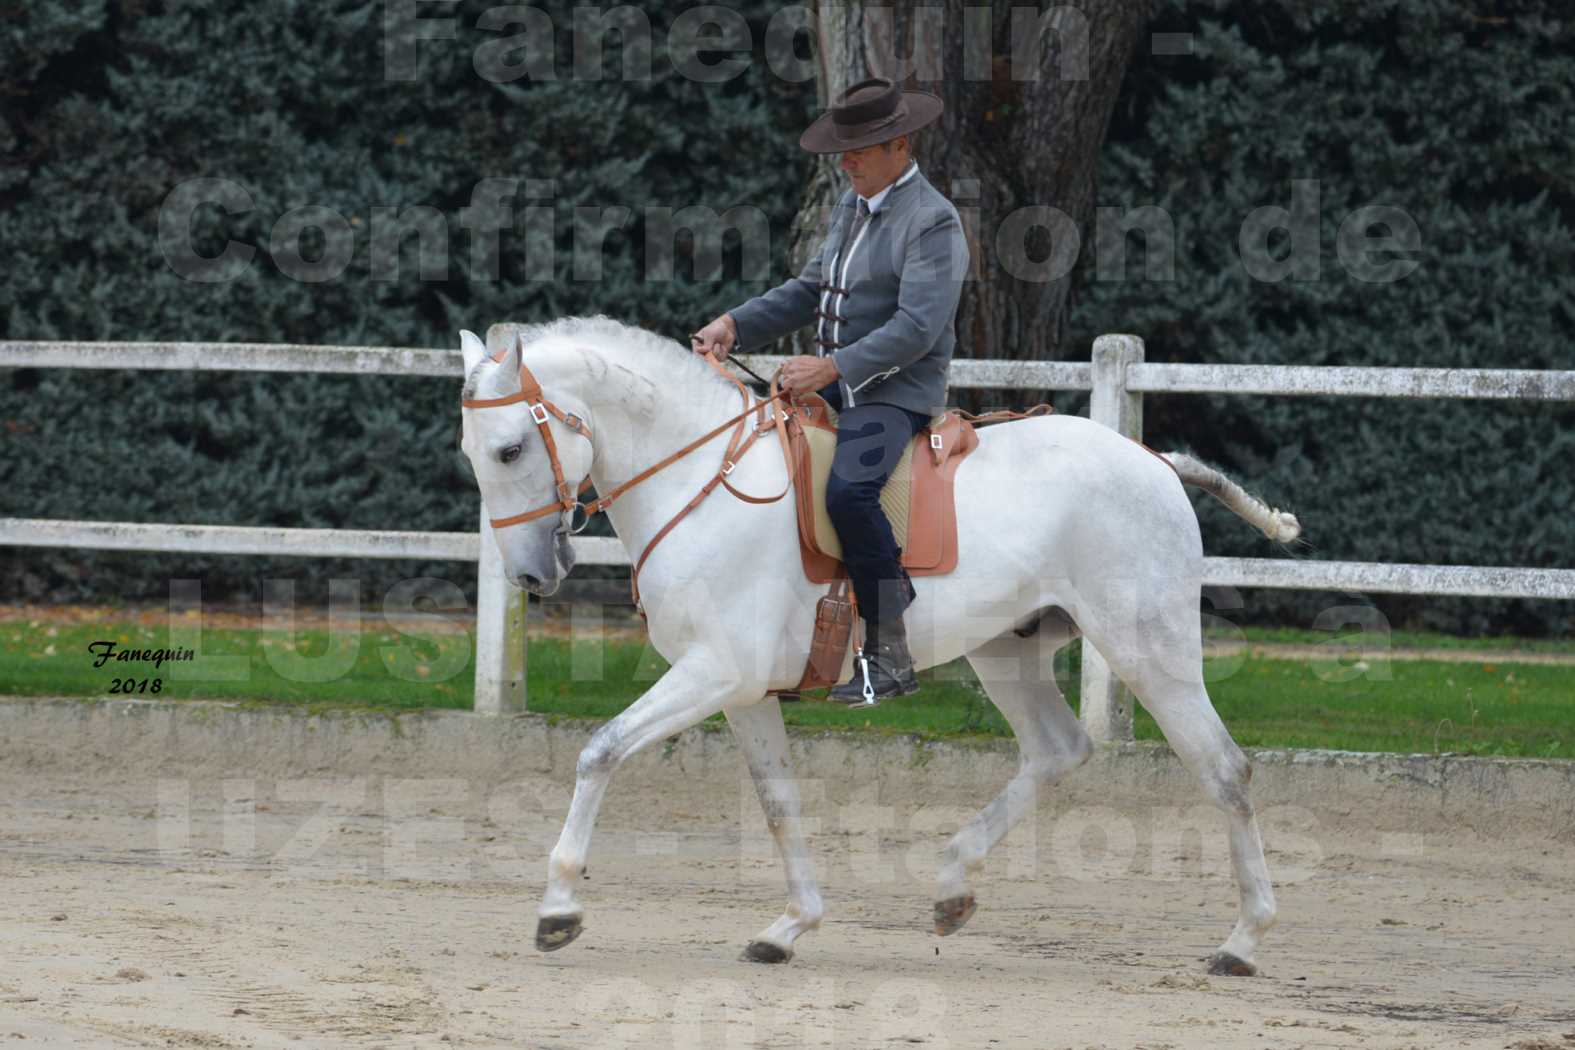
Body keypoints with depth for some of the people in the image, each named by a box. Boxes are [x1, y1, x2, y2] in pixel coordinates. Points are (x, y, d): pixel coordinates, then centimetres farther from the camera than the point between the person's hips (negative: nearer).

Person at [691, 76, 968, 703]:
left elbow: (916, 327, -21)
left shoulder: (932, 221, -12)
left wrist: (834, 367, -27)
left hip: (897, 392, -9)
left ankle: (891, 653, -25)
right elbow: (811, 292, 23)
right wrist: (737, 326, 9)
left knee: (847, 489, -33)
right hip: (835, 388, 9)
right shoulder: (852, 205, 16)